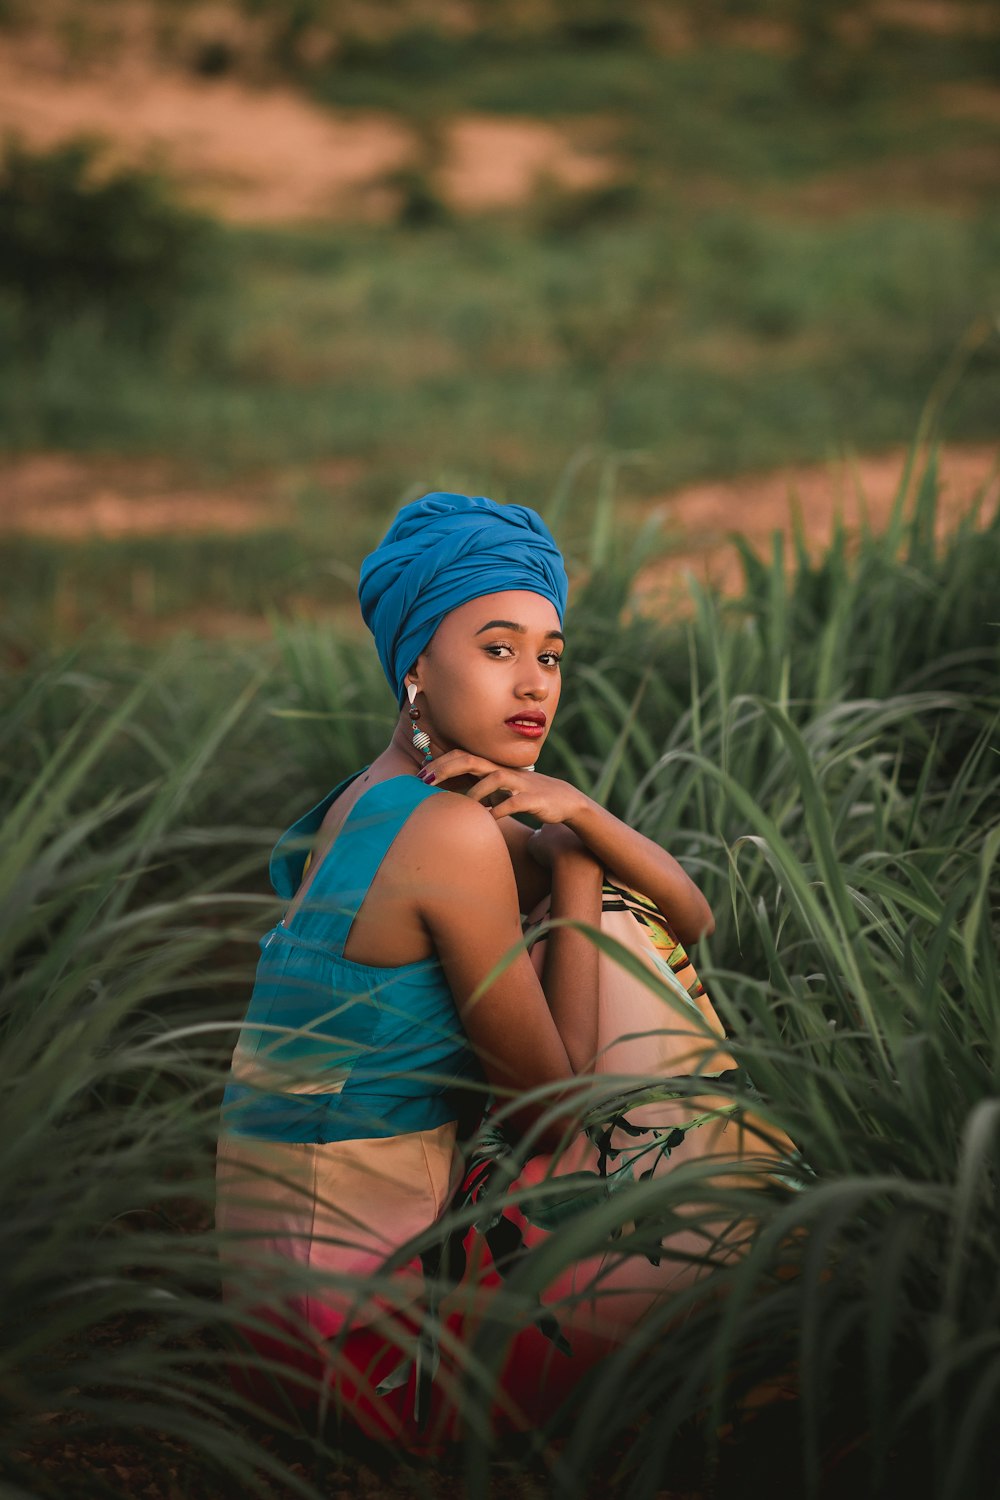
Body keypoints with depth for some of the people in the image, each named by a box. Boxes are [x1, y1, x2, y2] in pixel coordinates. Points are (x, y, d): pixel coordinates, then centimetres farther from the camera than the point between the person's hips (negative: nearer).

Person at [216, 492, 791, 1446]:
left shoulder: (375, 802, 8)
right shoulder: (452, 832, -20)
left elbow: (691, 918, 9)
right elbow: (555, 1105, -12)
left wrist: (578, 813, -11)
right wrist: (574, 863, -5)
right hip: (360, 1309, -9)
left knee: (623, 927, 12)